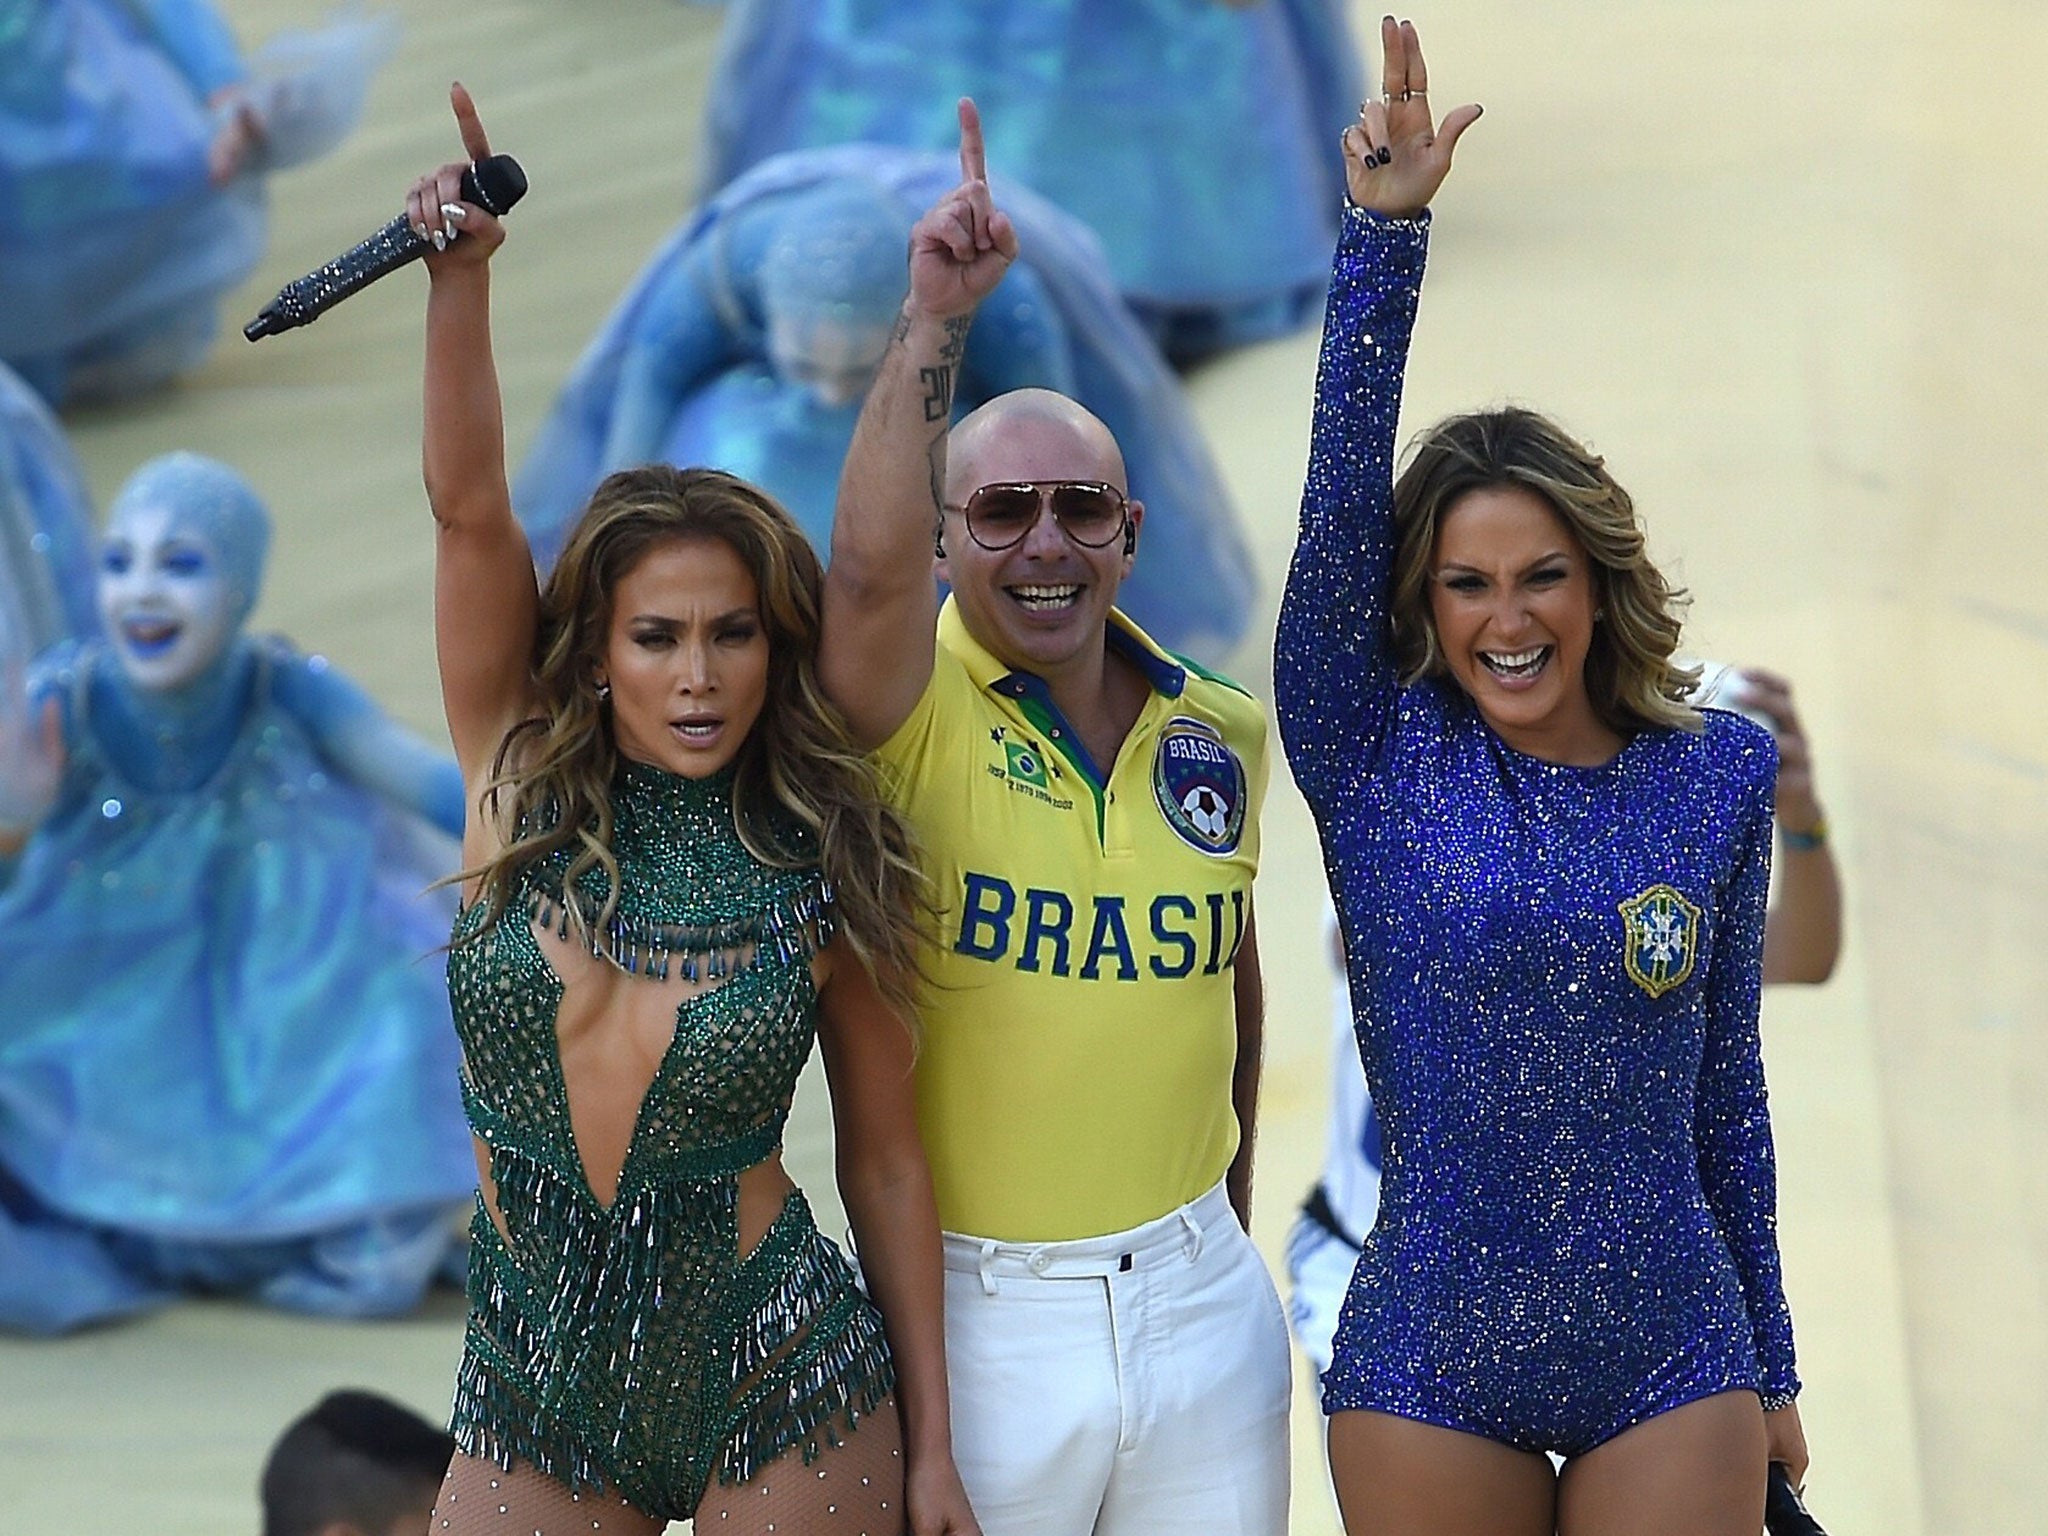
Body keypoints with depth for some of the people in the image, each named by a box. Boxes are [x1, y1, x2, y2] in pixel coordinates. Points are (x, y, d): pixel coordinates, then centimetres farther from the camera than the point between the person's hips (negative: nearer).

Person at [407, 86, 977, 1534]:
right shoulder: (521, 793, -1)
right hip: (536, 1386, 2)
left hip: (780, 1388, -2)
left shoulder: (823, 871, -4)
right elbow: (469, 507, -11)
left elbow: (887, 1162, 1)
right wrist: (460, 269, -22)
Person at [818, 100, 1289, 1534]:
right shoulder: (912, 716, -8)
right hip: (982, 1316, -4)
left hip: (1205, 1307, 4)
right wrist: (935, 322, -32)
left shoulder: (1222, 737, 6)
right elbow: (870, 565, -30)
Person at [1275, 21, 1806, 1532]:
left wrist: (1770, 1364, 13)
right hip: (1431, 1369, -1)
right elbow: (1340, 503, -16)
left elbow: (1728, 1079, 9)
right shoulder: (1378, 759, -2)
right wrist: (1385, 235, -24)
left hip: (1674, 1362, 1)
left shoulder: (1719, 771, 3)